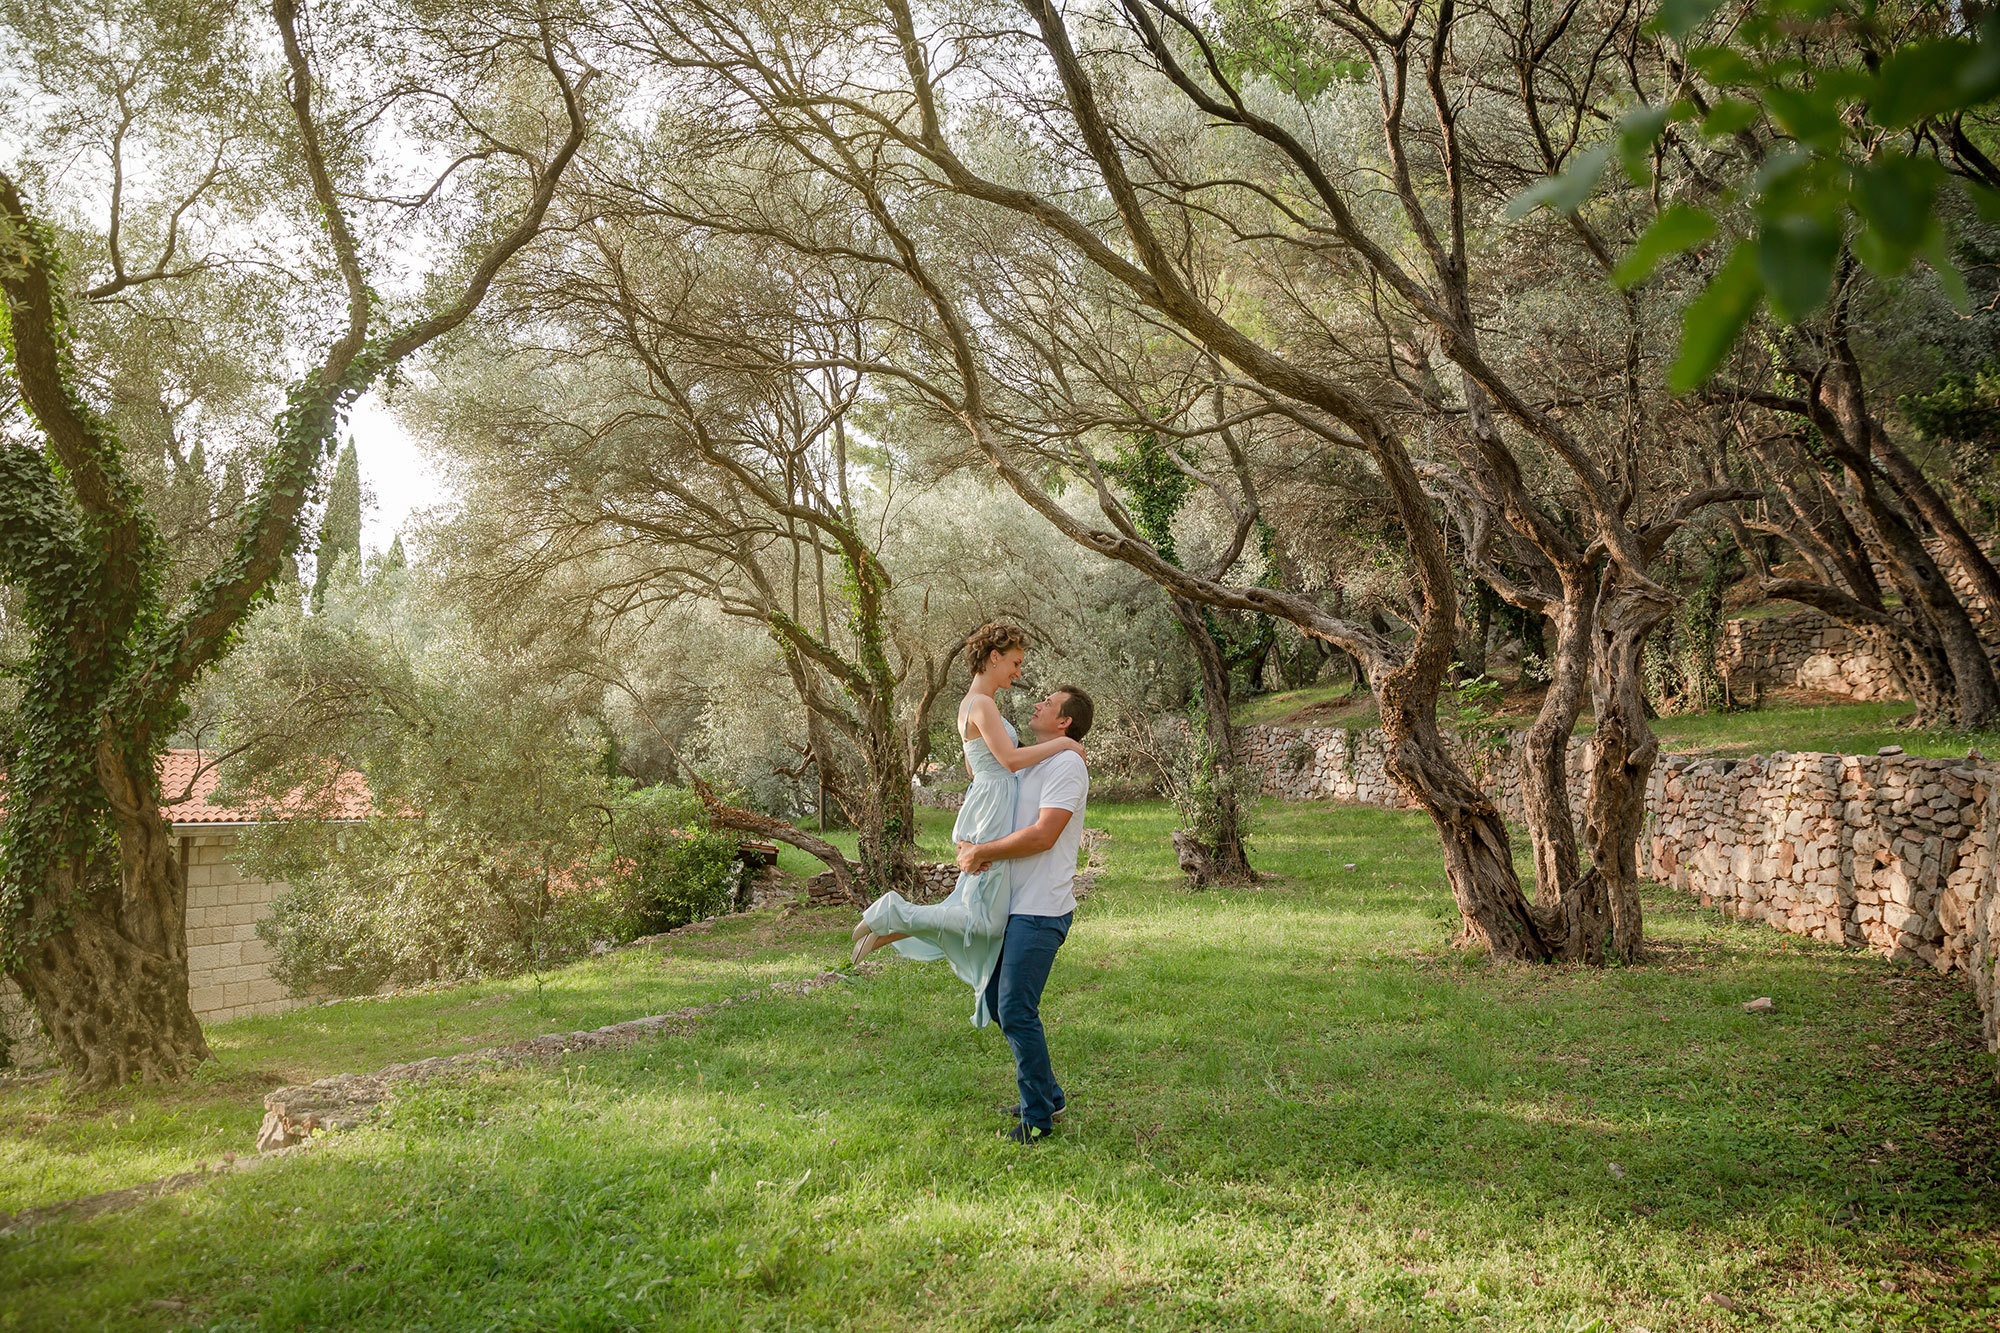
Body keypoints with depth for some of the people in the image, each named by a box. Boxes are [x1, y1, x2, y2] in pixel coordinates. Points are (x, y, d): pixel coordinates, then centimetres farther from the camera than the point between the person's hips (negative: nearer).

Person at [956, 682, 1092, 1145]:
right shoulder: (1029, 764, 19)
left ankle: (1039, 1115, 3)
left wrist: (982, 852, -14)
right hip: (1016, 904, 10)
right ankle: (1048, 1095, 26)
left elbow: (1043, 835, -21)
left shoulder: (1066, 764, -11)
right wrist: (966, 844, 1)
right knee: (996, 998, 15)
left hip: (1042, 910, -10)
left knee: (1016, 1010, -10)